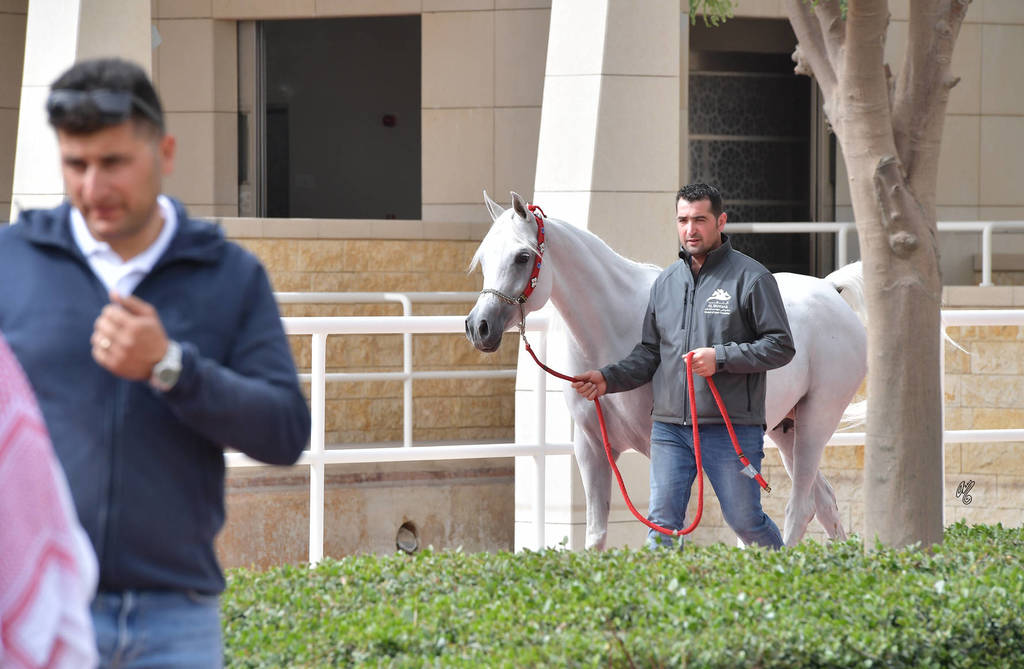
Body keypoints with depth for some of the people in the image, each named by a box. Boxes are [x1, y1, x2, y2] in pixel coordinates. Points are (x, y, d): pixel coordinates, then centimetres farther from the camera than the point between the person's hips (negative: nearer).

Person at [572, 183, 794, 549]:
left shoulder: (751, 278, -3)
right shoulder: (666, 282, 14)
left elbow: (780, 347, -7)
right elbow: (649, 353, 19)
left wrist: (721, 357, -18)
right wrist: (608, 378, 2)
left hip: (731, 427, -5)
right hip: (670, 426, 5)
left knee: (745, 521, 2)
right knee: (662, 524, 0)